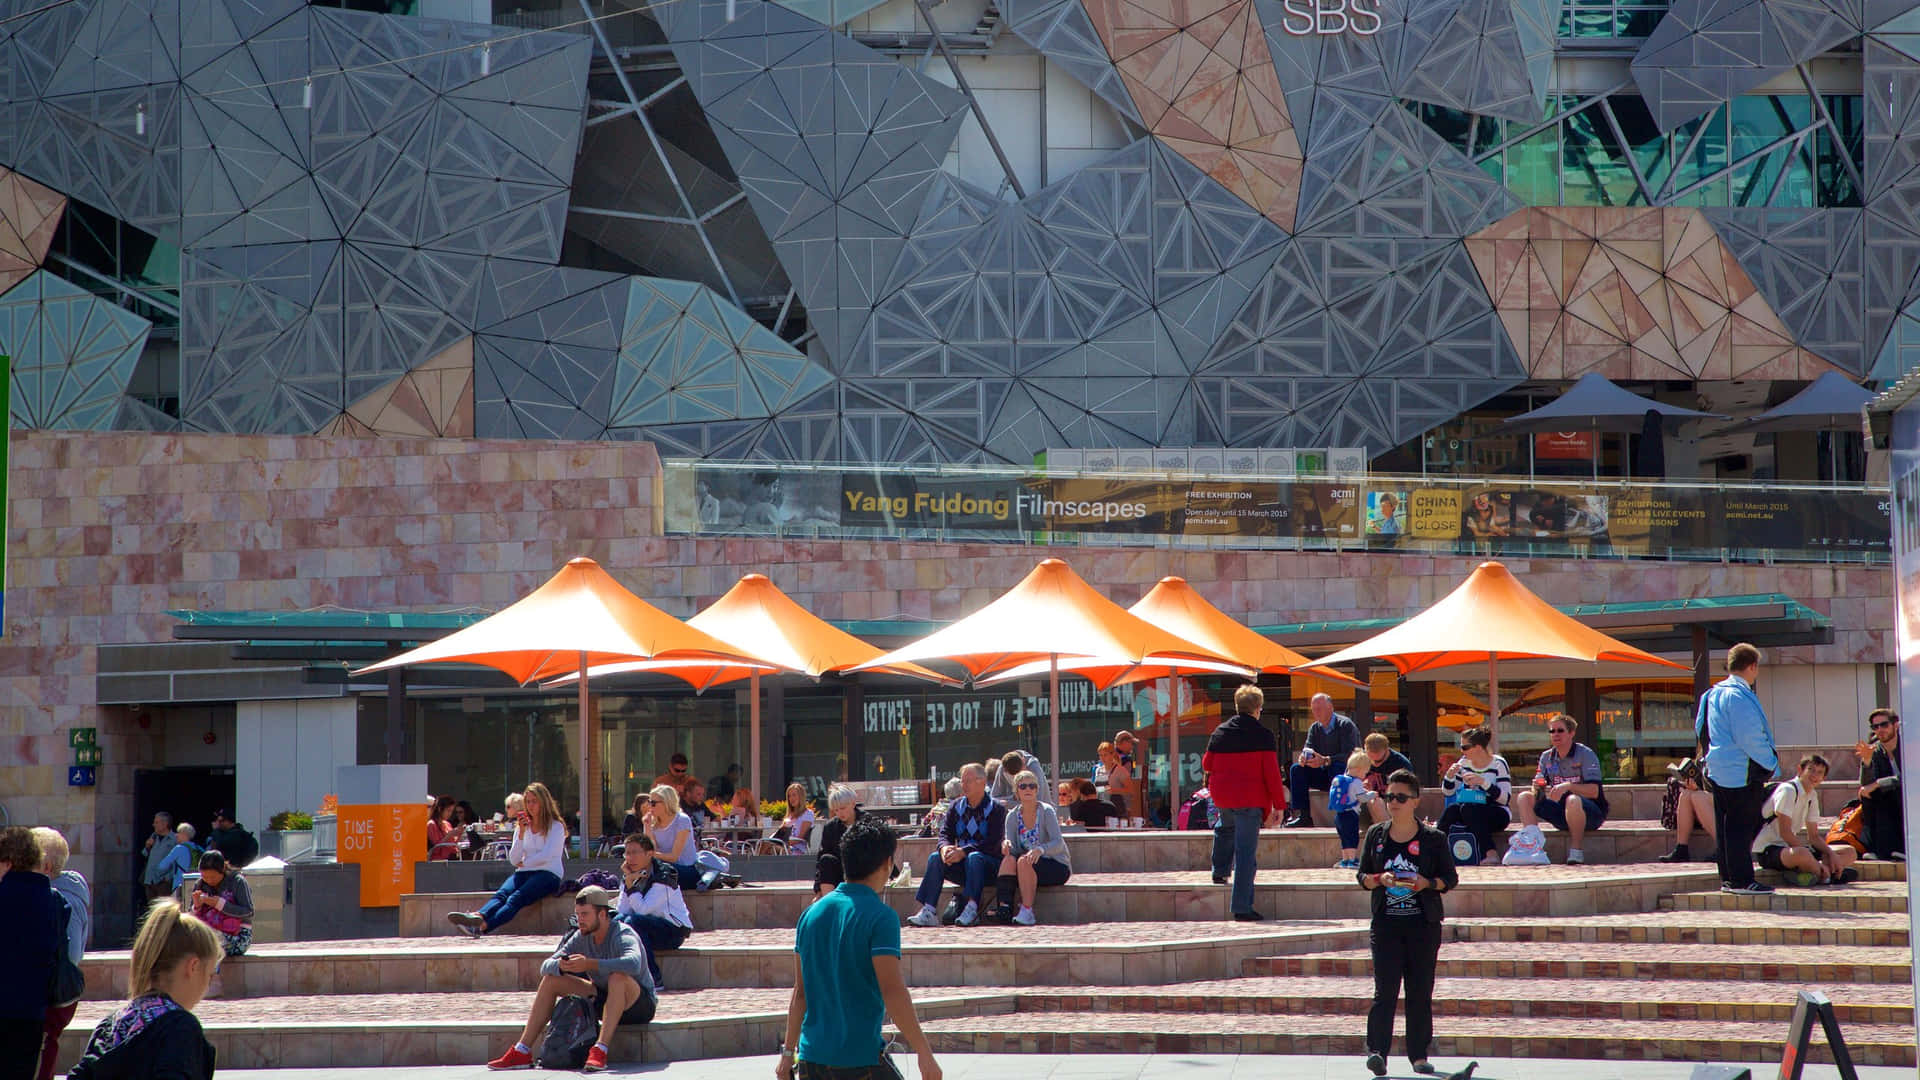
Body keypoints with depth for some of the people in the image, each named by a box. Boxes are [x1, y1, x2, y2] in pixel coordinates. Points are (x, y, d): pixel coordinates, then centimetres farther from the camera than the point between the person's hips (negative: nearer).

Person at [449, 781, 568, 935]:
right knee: (501, 894, -29)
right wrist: (521, 833, -2)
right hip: (524, 873, 6)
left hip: (548, 873, -6)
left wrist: (524, 863, -1)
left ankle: (483, 926, -60)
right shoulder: (523, 827, 20)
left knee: (516, 898, -33)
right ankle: (479, 916, -60)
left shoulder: (556, 826, 5)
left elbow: (547, 855, -9)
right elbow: (513, 860, 9)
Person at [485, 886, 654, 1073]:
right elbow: (546, 967, -1)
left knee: (618, 977, -38)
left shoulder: (623, 935, -22)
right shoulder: (582, 937, -1)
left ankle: (601, 1050, -45)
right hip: (605, 1000, 7)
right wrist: (560, 965, -26)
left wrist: (589, 964, -47)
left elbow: (633, 963, -45)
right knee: (551, 980, 0)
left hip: (641, 1003, -7)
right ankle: (522, 1052, -4)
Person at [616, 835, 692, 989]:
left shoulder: (664, 876, -16)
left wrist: (631, 884, -23)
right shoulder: (630, 876, 5)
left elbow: (642, 910, -24)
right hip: (650, 929, 7)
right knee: (618, 920, -19)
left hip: (675, 931, -7)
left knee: (633, 921, -31)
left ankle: (655, 980, -28)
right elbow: (622, 912, -4)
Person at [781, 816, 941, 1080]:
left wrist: (788, 1052, 18)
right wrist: (925, 1053, -16)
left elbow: (800, 992, 12)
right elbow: (892, 993, -17)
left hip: (811, 1057, 6)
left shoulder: (812, 913, 8)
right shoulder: (880, 917, -10)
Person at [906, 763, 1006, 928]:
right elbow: (945, 833, 4)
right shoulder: (956, 807, 13)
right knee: (935, 857, -21)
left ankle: (972, 907, -40)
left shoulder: (995, 809, -4)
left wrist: (963, 851, -26)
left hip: (989, 863, -5)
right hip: (961, 866, 5)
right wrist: (945, 848, -22)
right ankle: (928, 911, -31)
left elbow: (993, 843, -15)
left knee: (974, 857, -36)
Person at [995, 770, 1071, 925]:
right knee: (1009, 859, -25)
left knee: (1024, 861, -32)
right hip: (1029, 868, 4)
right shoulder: (1013, 816, 4)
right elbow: (1012, 849, -3)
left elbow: (1058, 843, -21)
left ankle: (1027, 911, -33)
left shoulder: (1046, 811, -10)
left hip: (1057, 867, -4)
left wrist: (1040, 849, -42)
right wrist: (1006, 845, -28)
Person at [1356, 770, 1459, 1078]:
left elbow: (1450, 878, 5)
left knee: (1420, 992, 3)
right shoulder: (1376, 835, 8)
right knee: (1385, 991, -10)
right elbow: (1362, 876, 11)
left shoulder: (1433, 838, 2)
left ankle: (1419, 1055, 11)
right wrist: (1380, 879, -10)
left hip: (1424, 925, 0)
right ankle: (1377, 1051, -16)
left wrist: (1426, 883, -14)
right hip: (1385, 923, 0)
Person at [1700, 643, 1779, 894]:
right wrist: (1770, 762, -8)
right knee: (1742, 826, -6)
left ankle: (1729, 878, 17)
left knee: (1727, 826, 12)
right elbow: (1749, 738, -21)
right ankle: (1741, 880, -5)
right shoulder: (1739, 696, -17)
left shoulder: (1715, 693, 14)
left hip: (1718, 770, 10)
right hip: (1741, 773, -10)